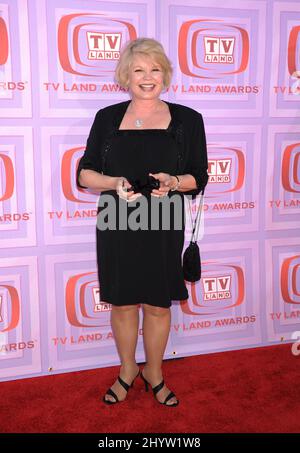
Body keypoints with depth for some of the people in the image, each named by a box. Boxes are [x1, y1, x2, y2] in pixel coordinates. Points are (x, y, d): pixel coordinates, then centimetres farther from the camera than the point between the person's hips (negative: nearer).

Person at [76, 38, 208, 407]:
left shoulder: (186, 120, 1)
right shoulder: (108, 118, 4)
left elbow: (199, 177, 3)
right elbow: (84, 174, 4)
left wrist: (173, 182, -19)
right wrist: (114, 183, -16)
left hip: (163, 227, 0)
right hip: (117, 225, 1)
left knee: (158, 304, 9)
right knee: (122, 303, 11)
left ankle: (154, 373, 32)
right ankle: (127, 371, 34)